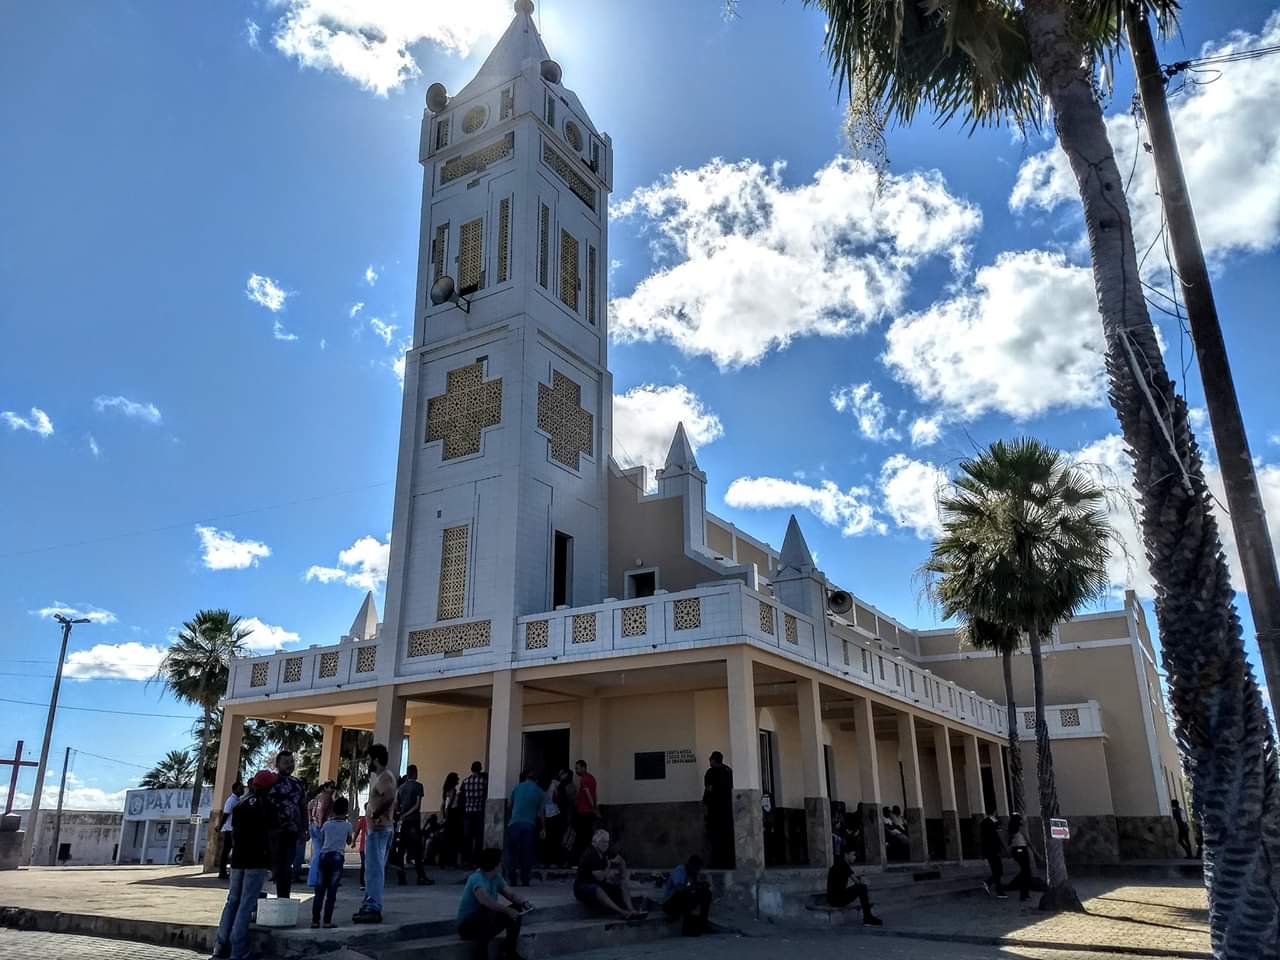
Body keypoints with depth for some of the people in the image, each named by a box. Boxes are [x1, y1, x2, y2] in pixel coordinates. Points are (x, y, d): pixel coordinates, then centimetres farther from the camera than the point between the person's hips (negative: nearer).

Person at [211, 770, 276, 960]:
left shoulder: (239, 805, 10)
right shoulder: (267, 806, -7)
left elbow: (234, 833, 13)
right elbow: (270, 836, -8)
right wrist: (274, 864, -2)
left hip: (238, 859, 6)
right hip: (257, 860, -6)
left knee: (232, 901, 14)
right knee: (246, 904, -5)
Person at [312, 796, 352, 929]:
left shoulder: (326, 824, 10)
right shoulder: (347, 825, 5)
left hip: (323, 856, 2)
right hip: (337, 857, -2)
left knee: (319, 891, 7)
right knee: (331, 891, -1)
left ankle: (315, 920, 5)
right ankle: (327, 921, -3)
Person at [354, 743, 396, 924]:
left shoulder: (385, 777, -14)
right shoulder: (378, 776, 18)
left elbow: (389, 797, -34)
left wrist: (374, 814, -24)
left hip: (379, 829, -11)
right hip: (376, 829, 11)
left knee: (374, 870, -9)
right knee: (373, 869, 16)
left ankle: (374, 909, -8)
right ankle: (369, 905, 24)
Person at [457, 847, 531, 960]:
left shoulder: (496, 877, 1)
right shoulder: (477, 878, -26)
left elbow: (511, 895, 3)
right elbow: (485, 901, -44)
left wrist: (524, 902, -18)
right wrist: (507, 911, -45)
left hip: (488, 921, 9)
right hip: (468, 925, -8)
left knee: (517, 908, -3)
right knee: (488, 913, -38)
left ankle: (509, 950, 3)